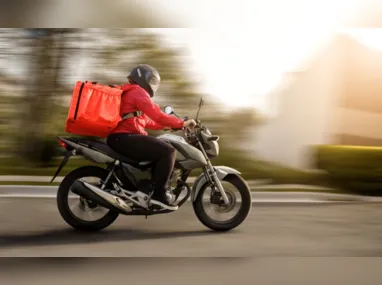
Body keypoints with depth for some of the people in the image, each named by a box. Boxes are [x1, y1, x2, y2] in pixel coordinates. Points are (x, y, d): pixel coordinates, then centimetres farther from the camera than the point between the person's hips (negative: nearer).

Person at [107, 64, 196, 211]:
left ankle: (147, 187, 22)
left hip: (120, 138, 11)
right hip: (125, 138, -11)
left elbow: (144, 120, 29)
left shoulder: (128, 93, 27)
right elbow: (157, 115, -16)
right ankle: (158, 193, -19)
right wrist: (182, 123, -9)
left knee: (160, 149, 26)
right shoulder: (138, 92, -7)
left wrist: (165, 126, 25)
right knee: (167, 151, -19)